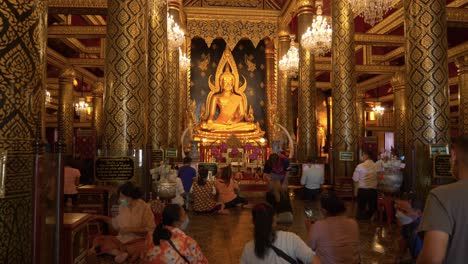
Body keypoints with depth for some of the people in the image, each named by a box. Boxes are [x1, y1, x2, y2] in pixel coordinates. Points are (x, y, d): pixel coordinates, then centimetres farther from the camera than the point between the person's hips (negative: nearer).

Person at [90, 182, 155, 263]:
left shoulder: (144, 207, -10)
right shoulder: (122, 206, 6)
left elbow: (151, 229, -14)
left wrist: (131, 229, -18)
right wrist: (102, 217, 15)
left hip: (138, 240, -6)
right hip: (121, 239, 6)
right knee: (98, 240, -10)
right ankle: (121, 253, -26)